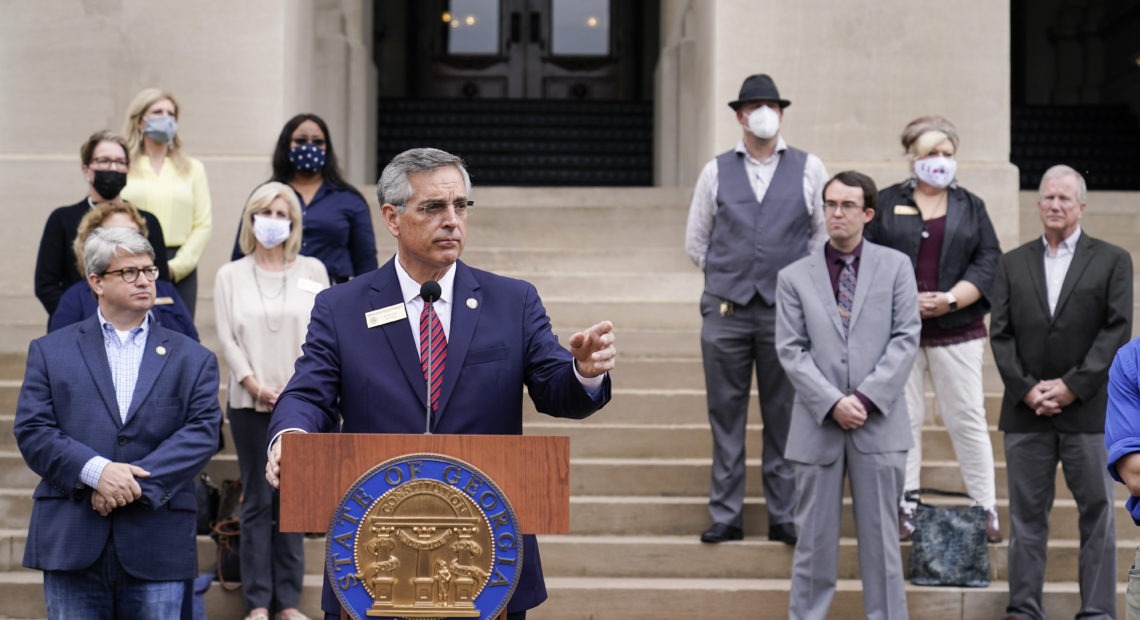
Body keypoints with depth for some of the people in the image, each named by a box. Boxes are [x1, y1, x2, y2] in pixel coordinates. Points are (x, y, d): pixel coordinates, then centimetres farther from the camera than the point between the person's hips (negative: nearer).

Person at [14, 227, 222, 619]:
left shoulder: (193, 359, 11)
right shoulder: (50, 352, 11)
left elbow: (202, 433, -2)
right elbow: (32, 430, 1)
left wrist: (138, 482, -14)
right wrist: (95, 471, -15)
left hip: (157, 546, 0)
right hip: (72, 542, 0)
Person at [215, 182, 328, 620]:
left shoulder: (312, 271, 8)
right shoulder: (230, 275, 8)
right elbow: (227, 338, 0)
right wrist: (256, 386, -11)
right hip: (250, 402, -1)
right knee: (257, 502, 0)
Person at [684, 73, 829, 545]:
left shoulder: (808, 169, 6)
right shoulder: (716, 171, 8)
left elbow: (825, 232, 12)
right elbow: (695, 241, 16)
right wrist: (728, 276, 13)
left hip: (787, 311, -1)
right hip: (725, 312, 1)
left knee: (784, 417, 3)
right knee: (725, 415, 4)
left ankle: (784, 516, 9)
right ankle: (725, 515, 10)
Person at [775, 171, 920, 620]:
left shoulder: (895, 266, 5)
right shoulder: (794, 277, 6)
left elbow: (906, 338, -1)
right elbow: (791, 351, 0)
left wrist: (867, 397, -11)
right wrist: (832, 403, -12)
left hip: (878, 423, 0)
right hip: (818, 425, 1)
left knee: (880, 538, 5)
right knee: (814, 539, 5)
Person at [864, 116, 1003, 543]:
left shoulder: (971, 207, 12)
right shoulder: (888, 203, 8)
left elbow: (989, 262, 2)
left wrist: (950, 300, -12)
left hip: (956, 330, 1)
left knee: (967, 418, 1)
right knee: (902, 419, 2)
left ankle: (986, 507, 7)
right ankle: (905, 508, 9)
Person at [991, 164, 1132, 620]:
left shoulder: (1111, 261, 4)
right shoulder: (1013, 264, 11)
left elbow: (1117, 330, -5)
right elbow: (1000, 334, 5)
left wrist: (1073, 386, -12)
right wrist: (1026, 389, -8)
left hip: (1088, 409, -2)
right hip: (1026, 409, 2)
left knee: (1097, 512, 2)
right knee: (1026, 513, 5)